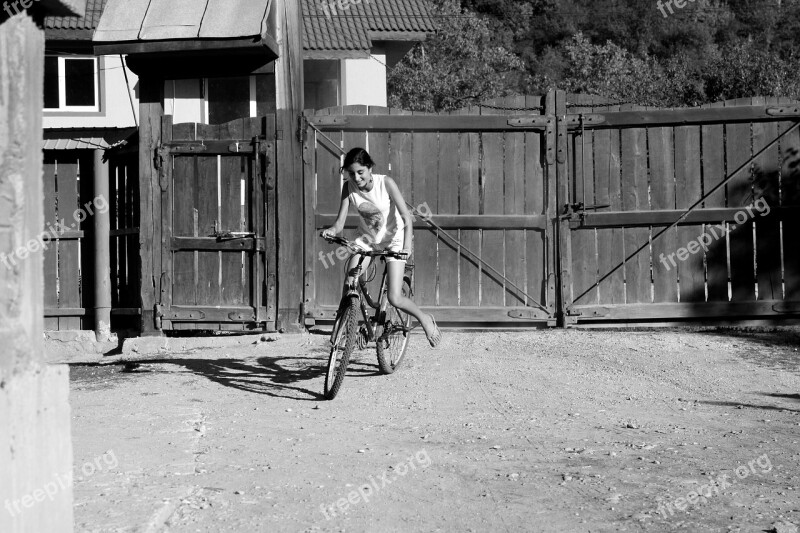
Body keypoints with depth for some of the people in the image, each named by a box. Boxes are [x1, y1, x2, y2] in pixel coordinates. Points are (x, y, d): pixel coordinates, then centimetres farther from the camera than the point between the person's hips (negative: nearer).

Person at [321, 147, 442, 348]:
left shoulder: (385, 183, -23)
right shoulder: (348, 187, -13)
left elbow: (407, 218, -26)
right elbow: (340, 221, -14)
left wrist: (406, 246, -41)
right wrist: (332, 230, -38)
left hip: (393, 239, -4)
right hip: (367, 239, 4)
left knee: (395, 299, -12)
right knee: (349, 286, -17)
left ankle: (425, 319, 16)